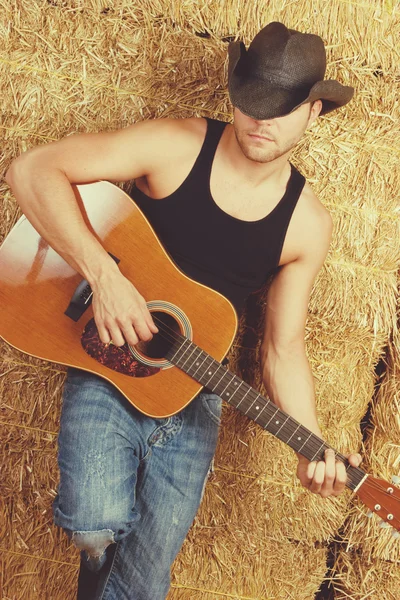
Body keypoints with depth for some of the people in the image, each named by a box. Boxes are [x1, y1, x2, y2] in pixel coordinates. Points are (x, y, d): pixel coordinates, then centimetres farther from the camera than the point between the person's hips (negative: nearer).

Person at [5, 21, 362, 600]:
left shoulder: (307, 224, -3)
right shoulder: (179, 146, -12)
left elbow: (283, 349, 1)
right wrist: (104, 274, -26)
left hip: (191, 398, 2)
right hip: (108, 368, -2)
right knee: (98, 525, -26)